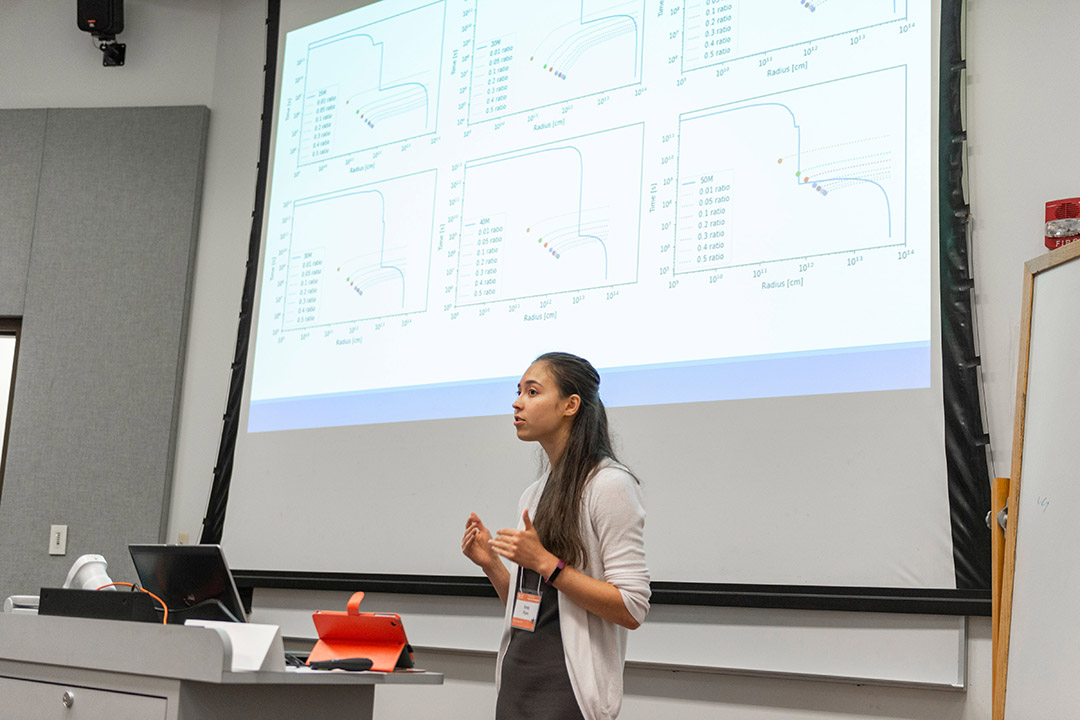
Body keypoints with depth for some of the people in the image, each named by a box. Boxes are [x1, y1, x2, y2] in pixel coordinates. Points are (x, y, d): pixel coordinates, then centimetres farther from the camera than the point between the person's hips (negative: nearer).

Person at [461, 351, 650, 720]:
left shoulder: (609, 483, -10)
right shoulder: (533, 495, 13)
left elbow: (632, 610, -16)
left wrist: (544, 562, -19)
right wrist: (490, 564, 1)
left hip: (568, 689, -7)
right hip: (516, 680, 7)